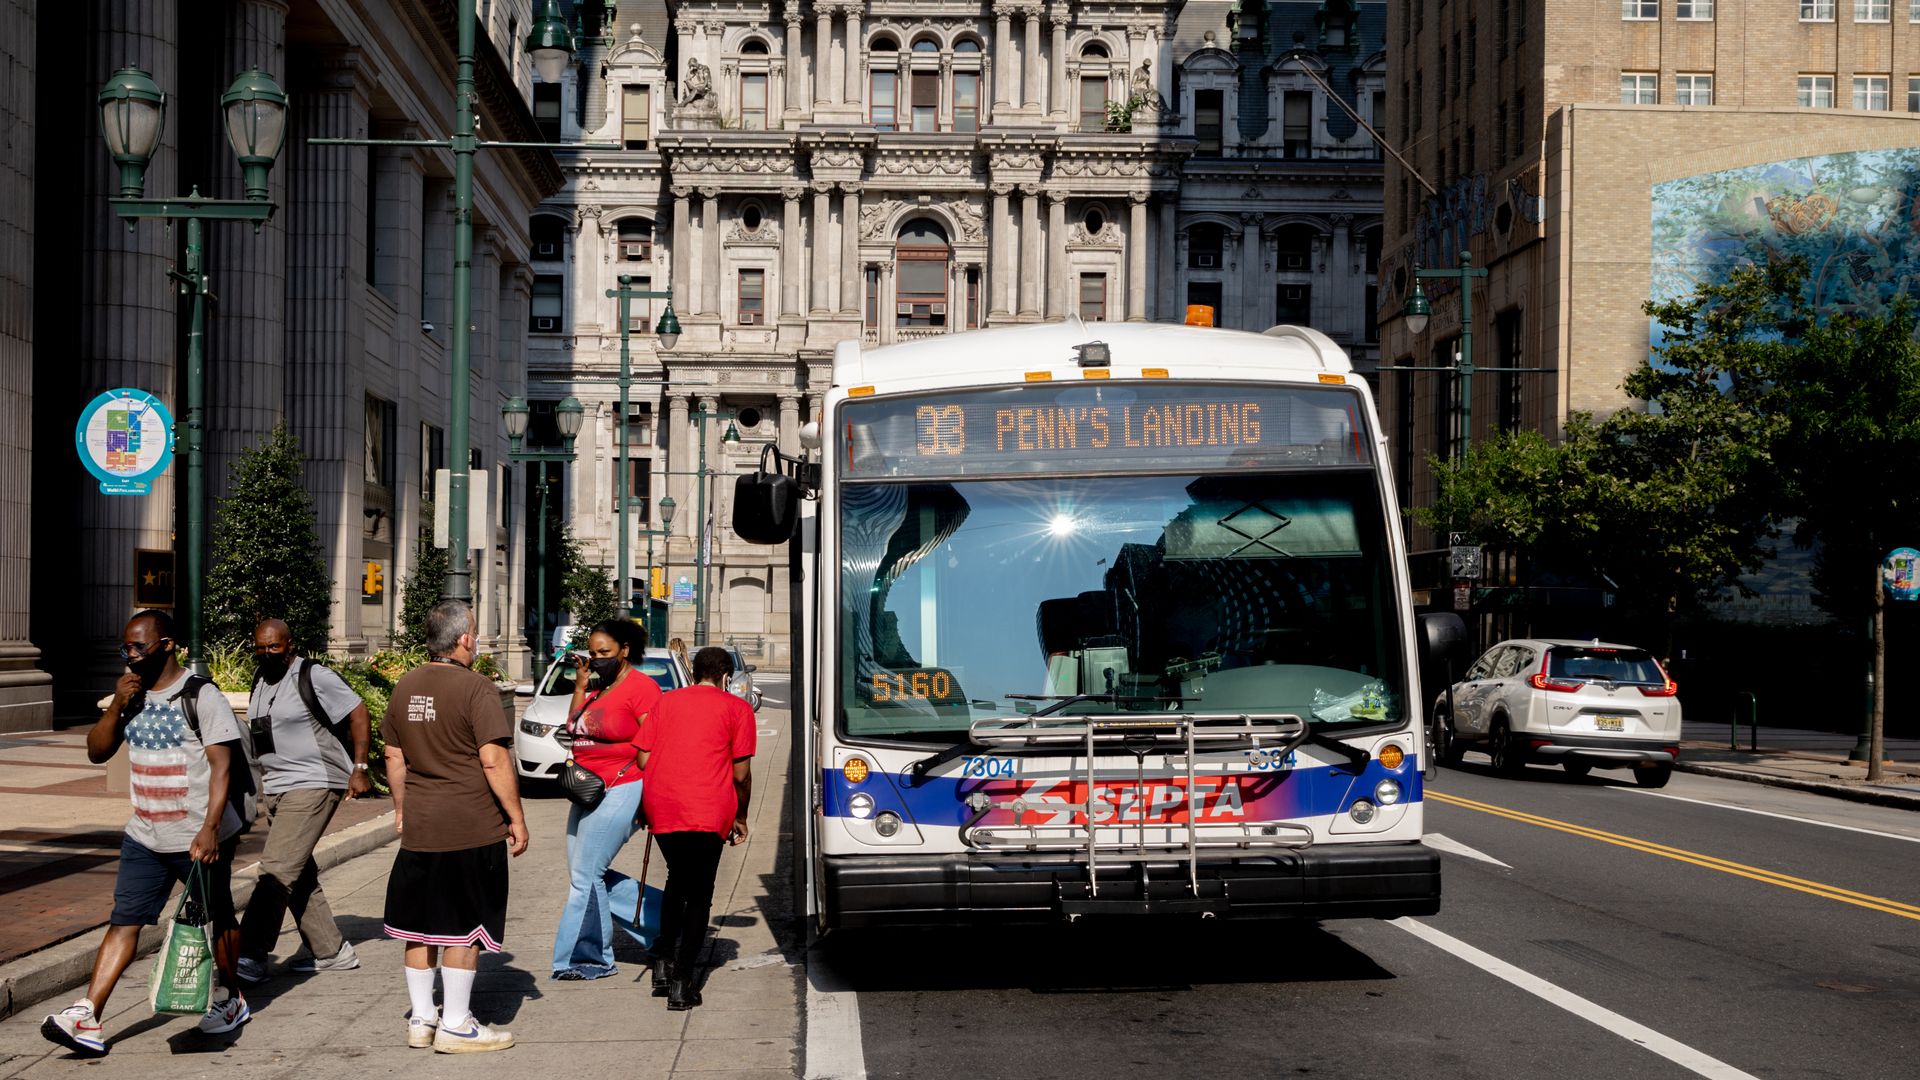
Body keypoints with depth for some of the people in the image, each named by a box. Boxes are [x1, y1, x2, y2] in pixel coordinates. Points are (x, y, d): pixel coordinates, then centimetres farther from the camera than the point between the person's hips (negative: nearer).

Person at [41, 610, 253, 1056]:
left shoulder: (201, 697, -12)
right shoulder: (132, 695, 8)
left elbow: (221, 765, -17)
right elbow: (96, 751, 8)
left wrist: (210, 828, -26)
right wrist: (116, 706, -8)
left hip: (200, 839, -5)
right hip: (145, 838, 5)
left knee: (217, 920, 10)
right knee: (124, 922, -3)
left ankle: (230, 1000, 29)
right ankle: (86, 1017, -9)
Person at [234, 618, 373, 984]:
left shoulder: (314, 677, -11)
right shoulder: (261, 680, 13)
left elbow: (359, 715, -11)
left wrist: (359, 768, -15)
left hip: (313, 785, -9)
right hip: (275, 789, 9)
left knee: (278, 869, -15)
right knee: (300, 876, 11)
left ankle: (252, 955, -17)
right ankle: (331, 951, 20)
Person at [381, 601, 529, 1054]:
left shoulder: (406, 686, 7)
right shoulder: (475, 689, -14)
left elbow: (394, 756, 14)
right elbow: (494, 761, -18)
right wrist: (517, 818, -10)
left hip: (418, 827, 7)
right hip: (471, 829, -6)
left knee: (421, 925, 14)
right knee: (464, 928, 2)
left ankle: (421, 1020, 22)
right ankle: (456, 1026, 7)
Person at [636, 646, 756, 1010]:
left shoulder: (666, 702, 16)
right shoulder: (736, 708, 6)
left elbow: (644, 760, 11)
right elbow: (741, 774, 2)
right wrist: (740, 818, 15)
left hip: (660, 807, 4)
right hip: (707, 812, -4)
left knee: (677, 882, 25)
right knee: (699, 895, 5)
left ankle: (665, 963, 19)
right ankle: (682, 983, -1)